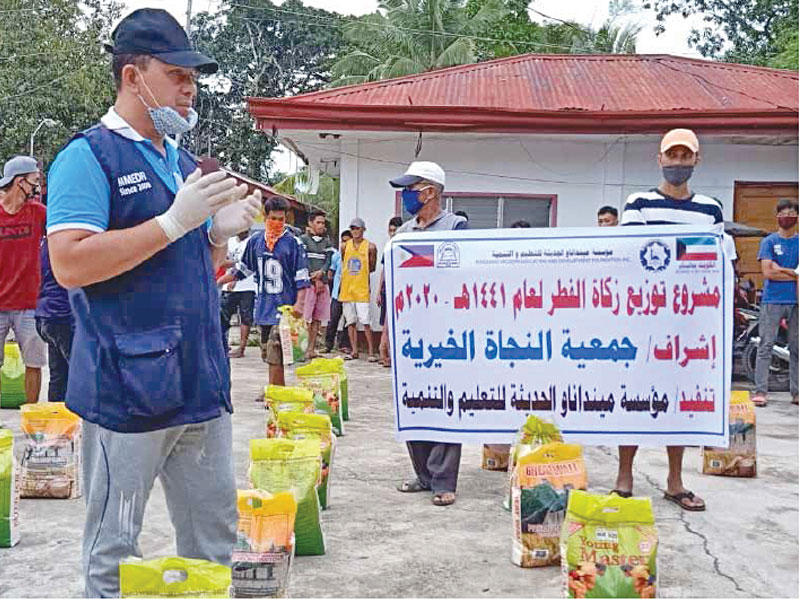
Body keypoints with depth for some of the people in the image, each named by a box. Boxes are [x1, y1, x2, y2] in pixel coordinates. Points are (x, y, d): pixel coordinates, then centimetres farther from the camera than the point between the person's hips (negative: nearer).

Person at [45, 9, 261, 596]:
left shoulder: (183, 161, 16)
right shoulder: (90, 156, -7)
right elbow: (70, 264, -19)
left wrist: (221, 231, 2)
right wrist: (175, 221, -20)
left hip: (202, 386, 8)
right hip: (128, 390, -7)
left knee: (217, 541, 14)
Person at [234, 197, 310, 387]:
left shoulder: (293, 243, -3)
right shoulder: (255, 240, 9)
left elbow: (302, 277, -4)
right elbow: (244, 268, 23)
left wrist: (299, 303, -15)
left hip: (284, 306, -5)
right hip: (263, 305, 5)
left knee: (275, 353, -12)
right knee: (267, 353, 9)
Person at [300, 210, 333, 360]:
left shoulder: (327, 241, 16)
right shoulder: (303, 239, 0)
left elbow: (328, 260, 8)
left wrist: (321, 272, -12)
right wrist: (315, 280, -10)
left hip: (323, 283, 5)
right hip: (309, 283, -5)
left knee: (317, 318, 5)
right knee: (306, 318, -9)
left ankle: (312, 349, 9)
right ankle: (305, 349, -8)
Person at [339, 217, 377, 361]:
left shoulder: (370, 247, -1)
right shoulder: (344, 246, 8)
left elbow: (372, 268, 6)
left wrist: (359, 272, 4)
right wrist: (349, 272, 13)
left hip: (362, 289, -4)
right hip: (347, 288, 4)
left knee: (365, 322, -9)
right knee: (350, 322, 7)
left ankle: (371, 352, -5)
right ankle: (354, 351, 14)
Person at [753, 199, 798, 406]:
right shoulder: (768, 242, 4)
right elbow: (767, 272, -7)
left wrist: (781, 269, -9)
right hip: (772, 301, -3)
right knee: (766, 346, -5)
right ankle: (760, 391, -4)